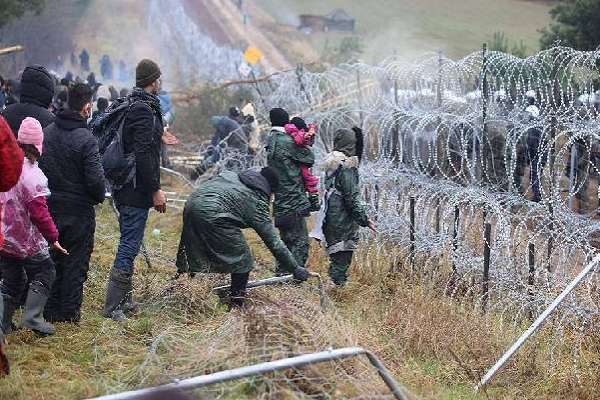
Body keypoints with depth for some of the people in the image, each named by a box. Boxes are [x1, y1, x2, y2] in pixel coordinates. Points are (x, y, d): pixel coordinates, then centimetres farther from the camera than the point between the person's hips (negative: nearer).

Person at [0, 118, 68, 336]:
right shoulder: (32, 175, -20)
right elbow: (39, 213, -21)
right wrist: (53, 237, -12)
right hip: (26, 240, -7)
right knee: (44, 273, 9)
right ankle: (32, 315, -2)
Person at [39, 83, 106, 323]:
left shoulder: (47, 132, 1)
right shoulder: (85, 139, -19)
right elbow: (96, 179, -20)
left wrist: (47, 194, 16)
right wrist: (99, 197, 0)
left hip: (50, 207, 6)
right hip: (79, 211, -6)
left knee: (53, 259, 16)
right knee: (76, 262, 5)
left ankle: (51, 311, 21)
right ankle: (70, 312, 10)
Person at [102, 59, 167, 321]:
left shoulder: (131, 105, 14)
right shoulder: (144, 109, -17)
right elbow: (143, 154, -23)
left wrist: (158, 137, 35)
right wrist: (156, 190, -20)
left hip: (125, 189, 10)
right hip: (137, 191, -10)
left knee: (128, 245, 17)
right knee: (129, 247, -7)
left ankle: (123, 300, 25)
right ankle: (113, 307, -4)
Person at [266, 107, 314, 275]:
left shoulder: (271, 142, 11)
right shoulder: (288, 142, -15)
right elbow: (310, 159, -6)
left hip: (281, 202, 9)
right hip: (294, 202, -9)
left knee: (287, 239, 18)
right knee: (300, 242, -5)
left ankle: (282, 273, 23)